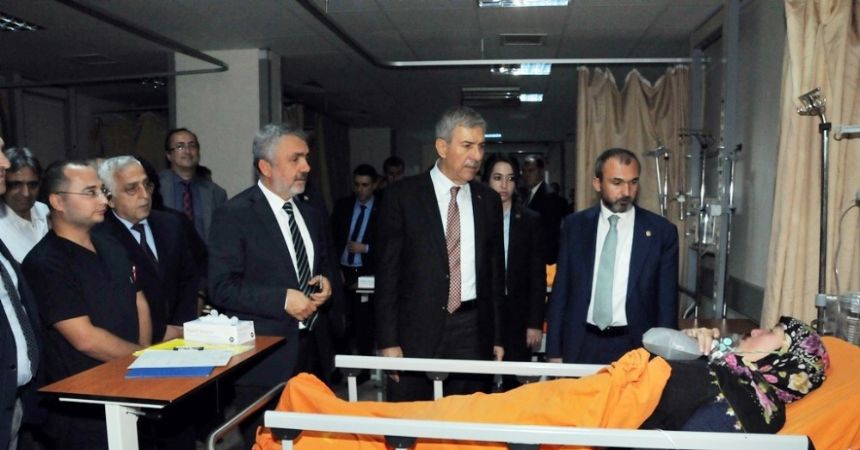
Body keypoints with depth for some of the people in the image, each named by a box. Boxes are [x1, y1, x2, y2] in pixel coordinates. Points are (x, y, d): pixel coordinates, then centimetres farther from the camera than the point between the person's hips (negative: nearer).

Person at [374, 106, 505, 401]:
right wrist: (388, 340, -8)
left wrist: (497, 337, 11)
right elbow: (387, 271, -4)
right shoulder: (402, 195, -3)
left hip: (473, 332, 3)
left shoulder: (489, 200, 8)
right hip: (416, 330, -3)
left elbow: (495, 271, 12)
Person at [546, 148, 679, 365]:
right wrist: (555, 351, 0)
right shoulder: (575, 225, 1)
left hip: (634, 347, -1)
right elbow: (560, 292, 3)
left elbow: (667, 303, 0)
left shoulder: (662, 231, -3)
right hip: (581, 346, 1)